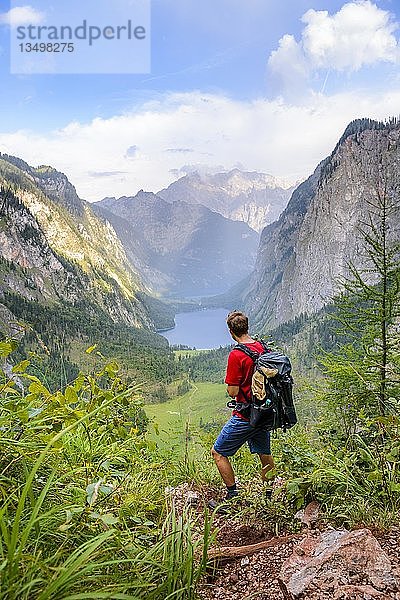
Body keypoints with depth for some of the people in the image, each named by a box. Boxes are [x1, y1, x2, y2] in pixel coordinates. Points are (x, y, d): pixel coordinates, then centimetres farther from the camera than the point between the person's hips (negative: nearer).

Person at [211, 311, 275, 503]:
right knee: (265, 454, 22)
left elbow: (232, 392, -18)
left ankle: (233, 497, 12)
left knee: (218, 452, 8)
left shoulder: (236, 355, -21)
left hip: (244, 416, -7)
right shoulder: (263, 348, 1)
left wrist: (229, 385, 1)